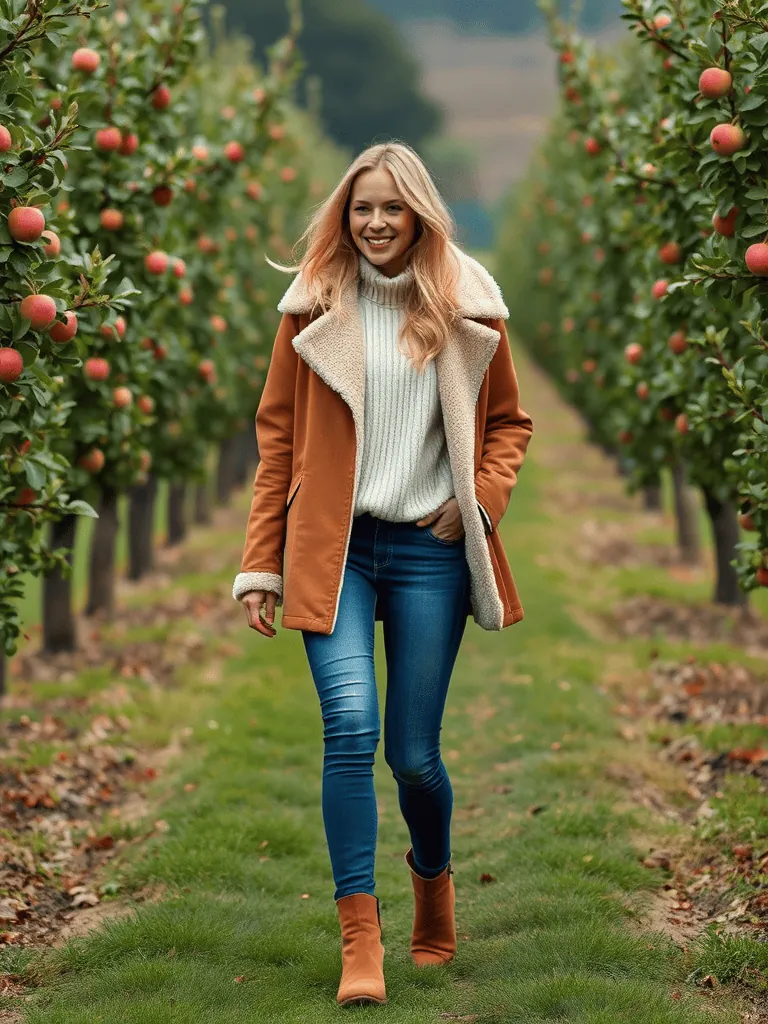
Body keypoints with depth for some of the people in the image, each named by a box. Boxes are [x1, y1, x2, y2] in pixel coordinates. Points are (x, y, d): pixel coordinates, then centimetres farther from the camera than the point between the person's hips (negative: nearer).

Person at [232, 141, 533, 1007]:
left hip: (428, 551, 1)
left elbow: (508, 422, 17)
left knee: (413, 752, 3)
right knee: (351, 727, -18)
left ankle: (433, 876, 35)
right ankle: (359, 941, -11)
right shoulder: (315, 307, 4)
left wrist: (481, 499, -2)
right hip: (333, 547, 0)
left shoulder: (467, 310, 6)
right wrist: (260, 564, 3)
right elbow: (277, 437, 7)